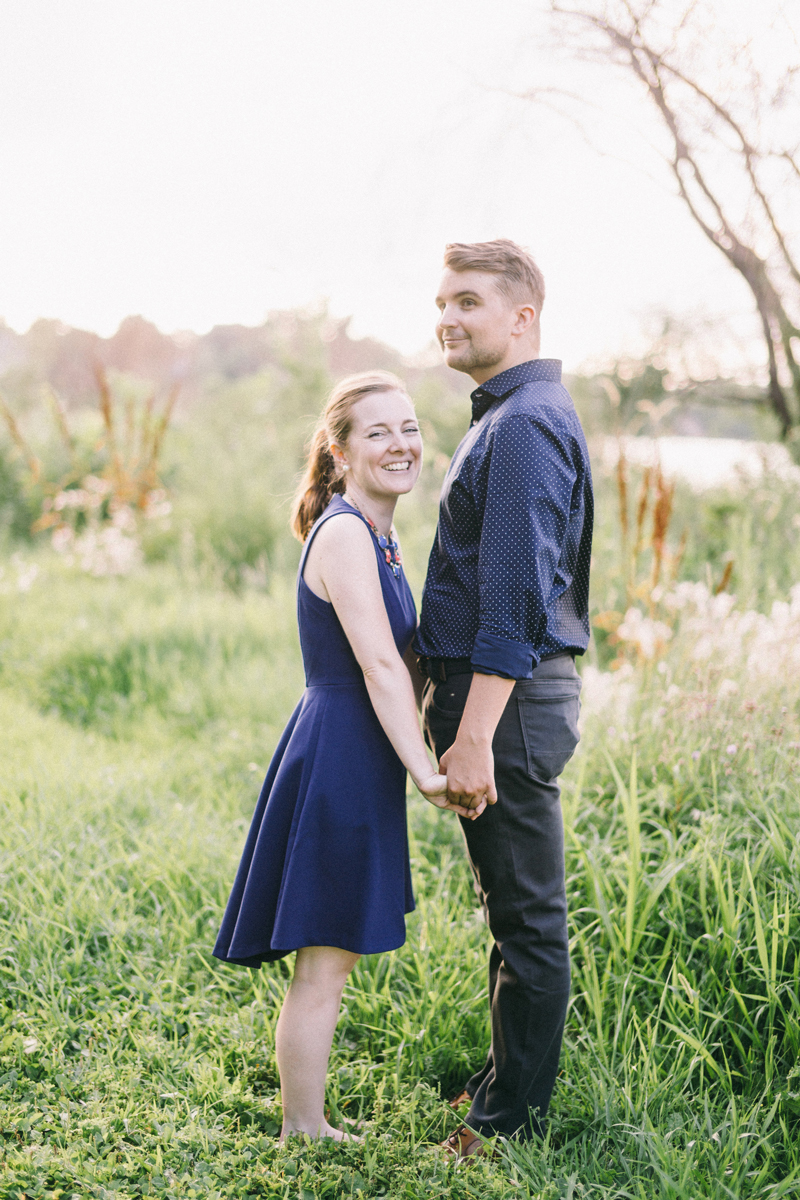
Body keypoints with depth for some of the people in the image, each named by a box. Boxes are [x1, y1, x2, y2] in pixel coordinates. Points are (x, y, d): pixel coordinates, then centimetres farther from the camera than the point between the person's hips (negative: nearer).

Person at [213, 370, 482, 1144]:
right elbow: (379, 666, -22)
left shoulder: (374, 536, 14)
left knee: (331, 956, 17)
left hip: (356, 764, 10)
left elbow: (403, 662, 20)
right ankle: (303, 1134, 14)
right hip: (336, 760, -10)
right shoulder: (343, 533, -16)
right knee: (323, 962, 1)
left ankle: (305, 1120, 28)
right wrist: (426, 774, -23)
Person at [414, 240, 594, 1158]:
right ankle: (505, 1079, 32)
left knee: (526, 915, 1)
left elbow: (516, 592, -23)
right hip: (496, 693, 11)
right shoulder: (507, 419, 17)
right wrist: (459, 714, 24)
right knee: (510, 908, 19)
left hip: (510, 700, -11)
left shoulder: (526, 426, -16)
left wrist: (475, 735, -25)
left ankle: (512, 1117, 12)